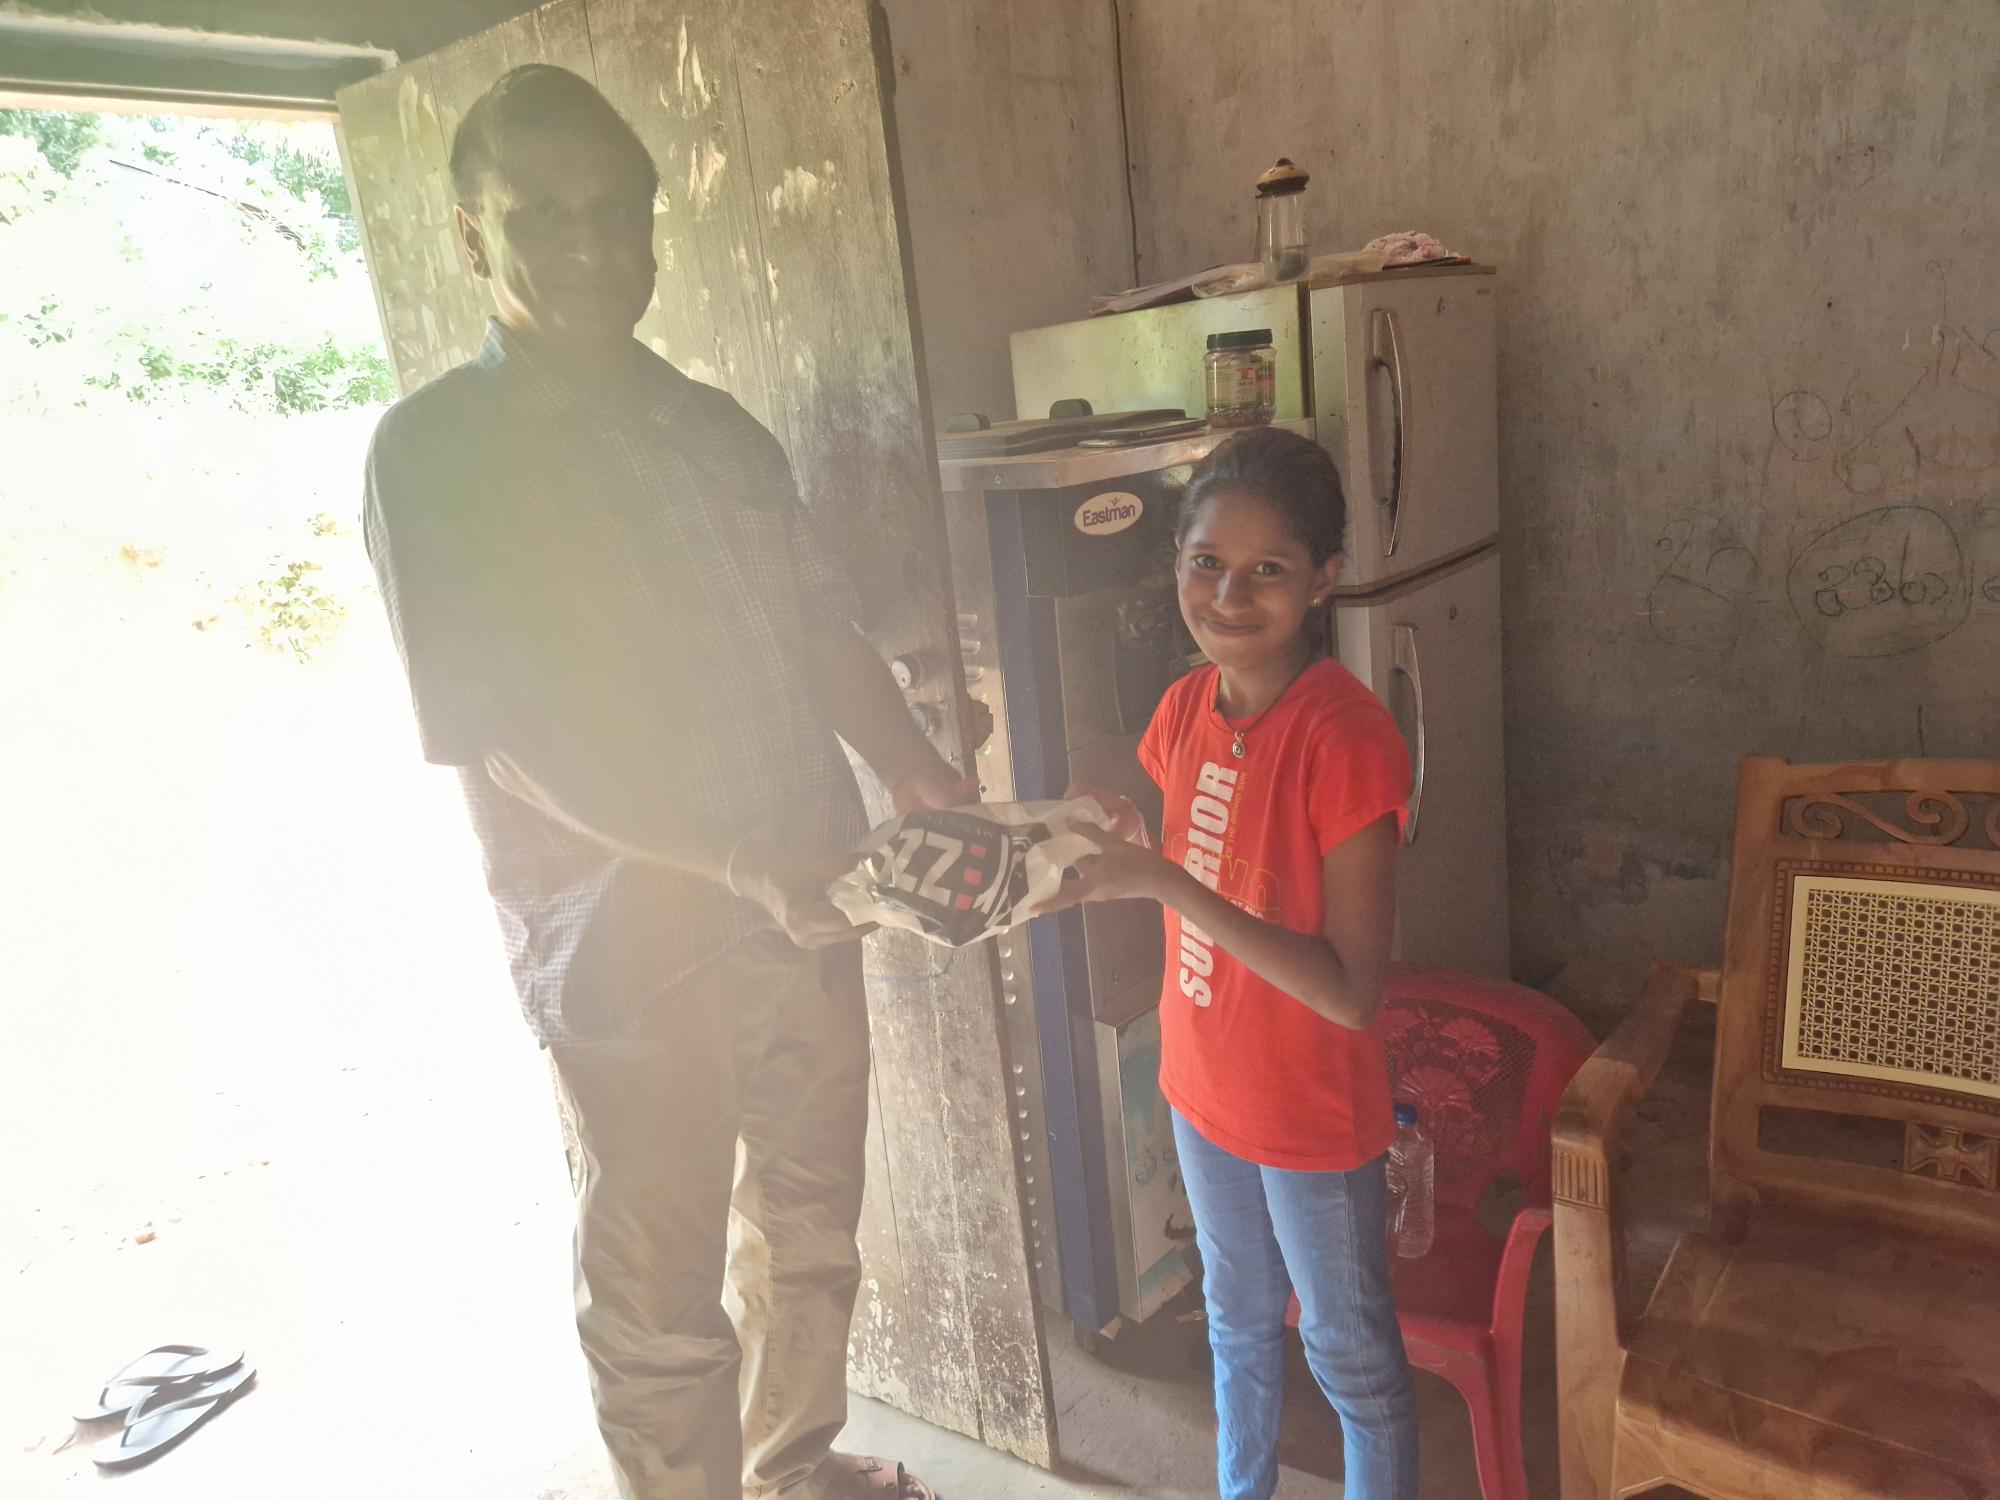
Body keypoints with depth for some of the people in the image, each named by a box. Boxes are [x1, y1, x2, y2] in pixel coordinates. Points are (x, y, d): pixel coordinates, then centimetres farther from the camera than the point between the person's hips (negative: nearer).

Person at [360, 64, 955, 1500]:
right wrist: (747, 865, -26)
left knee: (809, 1229, 23)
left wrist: (921, 773, -8)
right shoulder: (434, 452, -10)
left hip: (804, 906, 6)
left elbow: (828, 641, 9)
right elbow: (514, 737, -17)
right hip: (625, 937, -5)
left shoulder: (721, 432, 7)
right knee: (660, 1294, 11)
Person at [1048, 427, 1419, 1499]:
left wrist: (1165, 883, -32)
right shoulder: (1187, 707, -6)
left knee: (1350, 1357, 18)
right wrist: (1111, 852, -6)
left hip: (1315, 1115, -7)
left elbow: (1350, 991, -28)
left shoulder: (1346, 737, -27)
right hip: (1203, 1086, 7)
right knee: (1238, 1325, 28)